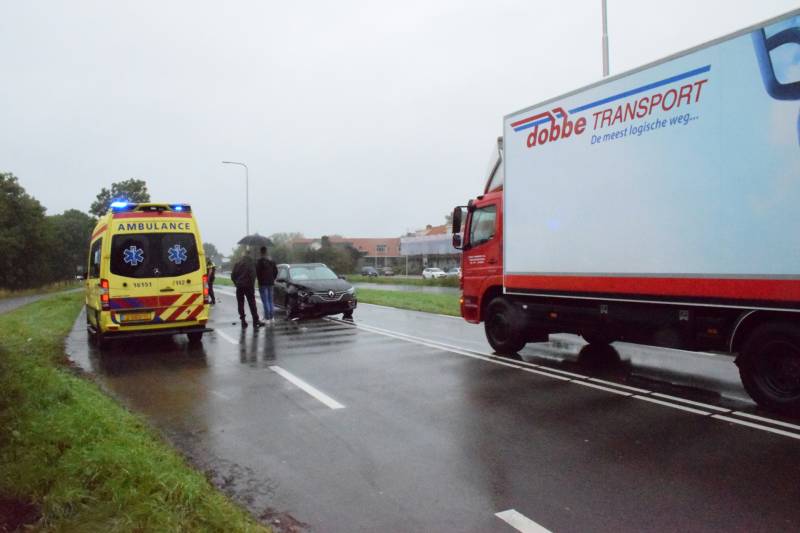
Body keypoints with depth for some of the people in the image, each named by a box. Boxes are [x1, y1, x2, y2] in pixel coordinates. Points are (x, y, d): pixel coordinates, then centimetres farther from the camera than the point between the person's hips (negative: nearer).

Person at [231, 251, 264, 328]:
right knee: (252, 304, 1)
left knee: (240, 305, 8)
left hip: (239, 287, 3)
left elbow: (233, 276, 6)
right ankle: (256, 321, -1)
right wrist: (252, 285, -1)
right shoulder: (251, 263, -5)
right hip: (248, 286, -3)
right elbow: (253, 275, -12)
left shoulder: (237, 263, 7)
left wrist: (237, 284, 15)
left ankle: (243, 322, 5)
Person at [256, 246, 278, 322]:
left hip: (262, 283, -6)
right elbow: (276, 270, 11)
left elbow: (257, 271, -17)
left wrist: (259, 279, -2)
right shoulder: (271, 260, 7)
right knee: (270, 300, 13)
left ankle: (267, 317, -7)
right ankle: (272, 317, 15)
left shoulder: (259, 261, -13)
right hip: (270, 282, 6)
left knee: (265, 301, -5)